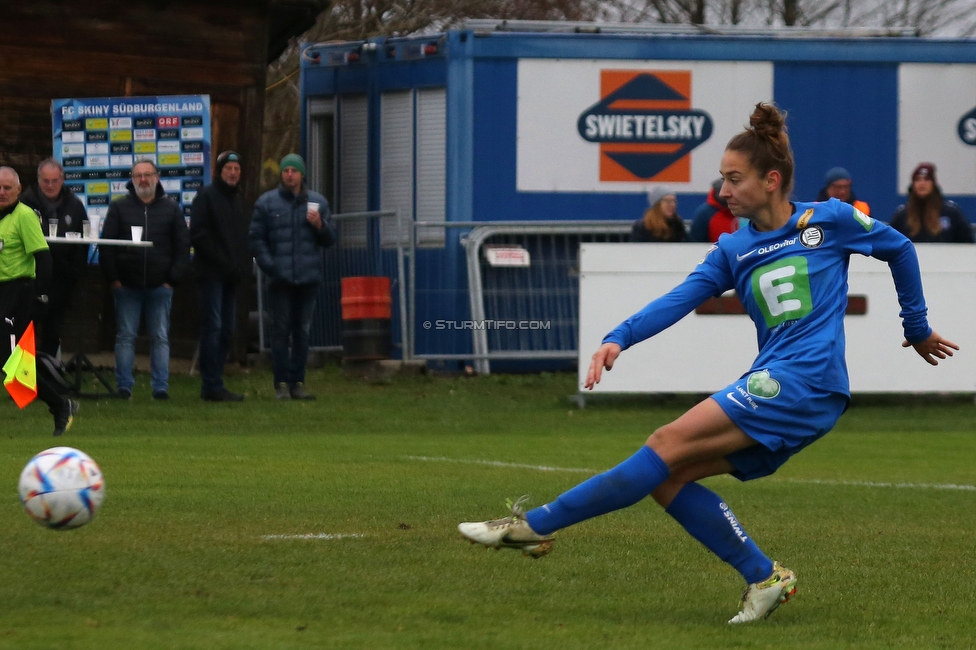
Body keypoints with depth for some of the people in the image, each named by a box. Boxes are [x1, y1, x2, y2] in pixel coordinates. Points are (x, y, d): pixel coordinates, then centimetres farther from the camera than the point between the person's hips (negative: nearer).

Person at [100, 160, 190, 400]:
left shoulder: (171, 209, 7)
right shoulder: (119, 207, 5)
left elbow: (183, 246, 6)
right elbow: (106, 245, 2)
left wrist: (172, 279, -3)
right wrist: (112, 279, -5)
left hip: (159, 287, 0)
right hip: (126, 286, 0)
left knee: (160, 338, 2)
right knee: (125, 337, 1)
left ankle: (160, 387, 4)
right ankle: (124, 386, 3)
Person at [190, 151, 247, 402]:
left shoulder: (237, 200, 19)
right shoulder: (206, 197, -5)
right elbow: (198, 235, -12)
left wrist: (239, 262, 8)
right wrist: (221, 260, -15)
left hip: (230, 275, 8)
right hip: (211, 274, -8)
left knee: (226, 331, 7)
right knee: (213, 327, -10)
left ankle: (211, 386, 12)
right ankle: (212, 386, -12)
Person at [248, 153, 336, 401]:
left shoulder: (317, 202, 11)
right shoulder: (266, 202, 4)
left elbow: (330, 239, 12)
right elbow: (256, 238, 3)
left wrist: (320, 225, -9)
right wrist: (269, 266, -7)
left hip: (309, 278, 2)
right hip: (280, 279, -2)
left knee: (302, 331, 6)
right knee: (280, 331, -3)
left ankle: (298, 382, 11)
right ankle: (281, 383, -1)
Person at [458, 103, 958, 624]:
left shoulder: (829, 220, 4)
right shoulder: (732, 251, 15)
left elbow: (898, 248, 19)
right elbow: (681, 298, 0)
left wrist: (917, 328, 27)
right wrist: (619, 338, -17)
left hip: (807, 381, -7)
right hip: (773, 387, 7)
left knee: (669, 445, -16)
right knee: (666, 478, -3)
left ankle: (537, 525, -19)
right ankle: (764, 579, -2)